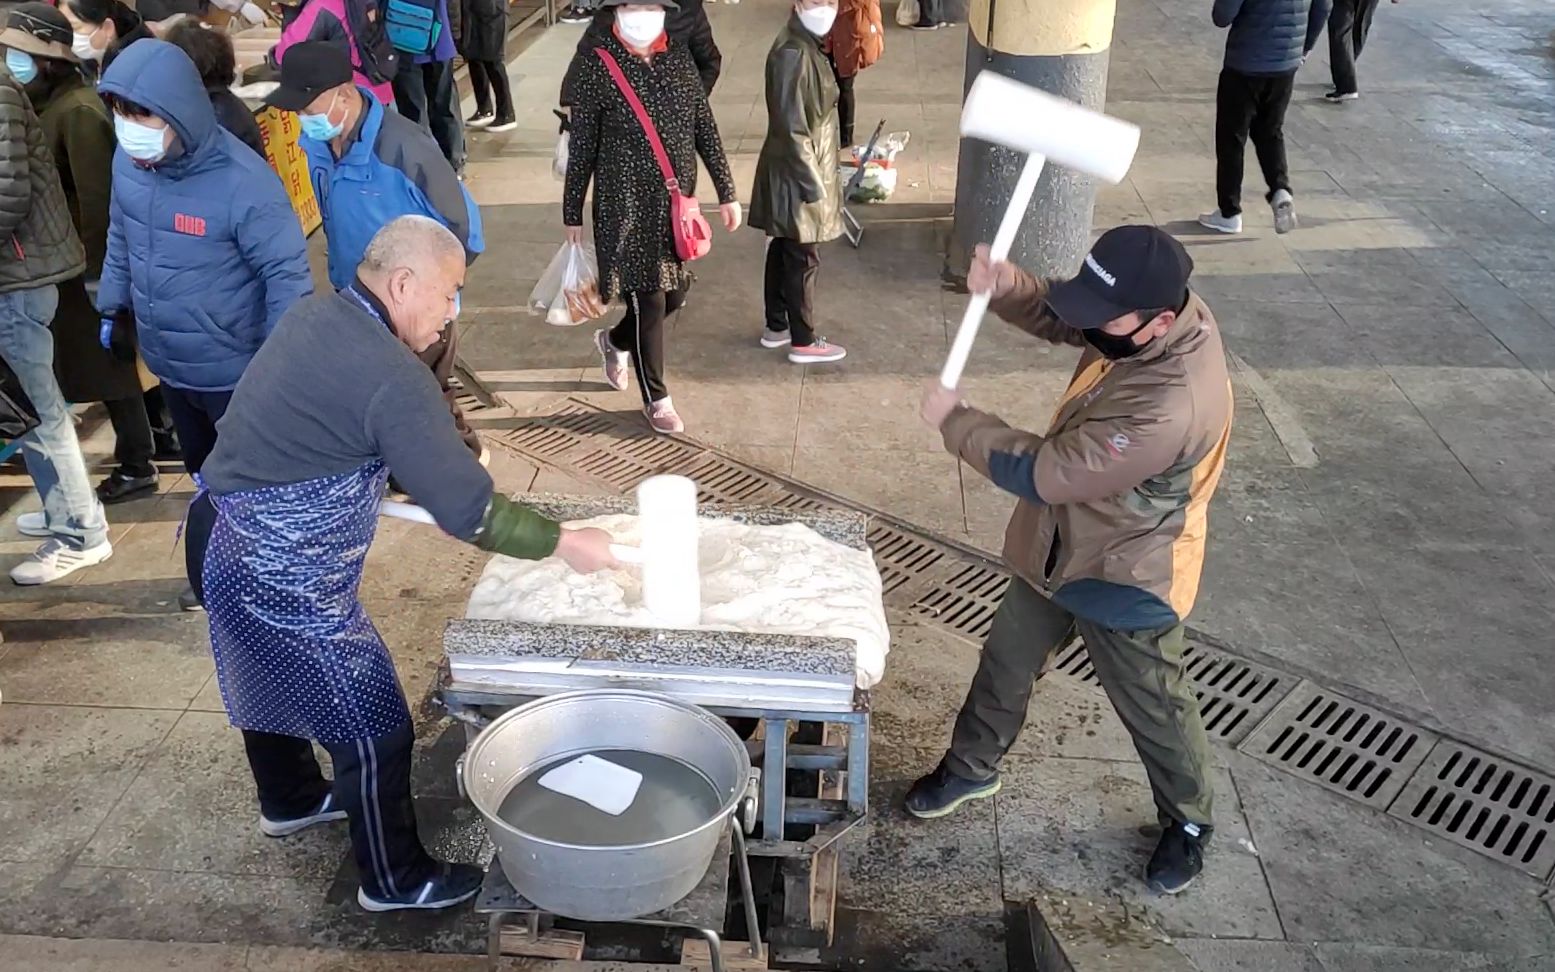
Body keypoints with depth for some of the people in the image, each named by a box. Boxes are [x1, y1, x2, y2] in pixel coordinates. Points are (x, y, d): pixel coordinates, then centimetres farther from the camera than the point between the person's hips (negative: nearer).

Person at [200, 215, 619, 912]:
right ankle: (394, 878, 21)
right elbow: (468, 511, -25)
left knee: (271, 680, 30)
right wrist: (564, 543, -13)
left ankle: (289, 800, 54)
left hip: (233, 546, 10)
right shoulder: (391, 377, -26)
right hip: (285, 580, -10)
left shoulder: (313, 316, 0)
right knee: (376, 730, 4)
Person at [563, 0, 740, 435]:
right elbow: (582, 146, -5)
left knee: (673, 294, 13)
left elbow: (705, 127, 7)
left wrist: (726, 192, 6)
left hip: (677, 201, 5)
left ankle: (615, 341, 44)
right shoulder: (596, 65, -9)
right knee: (650, 302, 0)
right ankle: (656, 398, 20)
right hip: (626, 205, -5)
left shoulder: (679, 55, 3)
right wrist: (572, 213, -2)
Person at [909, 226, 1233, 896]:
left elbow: (1042, 475, -33)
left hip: (1124, 578, -8)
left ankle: (1187, 822, 43)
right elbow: (1056, 316, 1)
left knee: (1152, 706, 16)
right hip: (1059, 545, 8)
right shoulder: (1159, 311, -16)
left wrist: (954, 421, -20)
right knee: (1007, 662, 24)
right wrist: (1007, 288, -22)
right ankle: (971, 766, 49)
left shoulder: (1170, 408, -41)